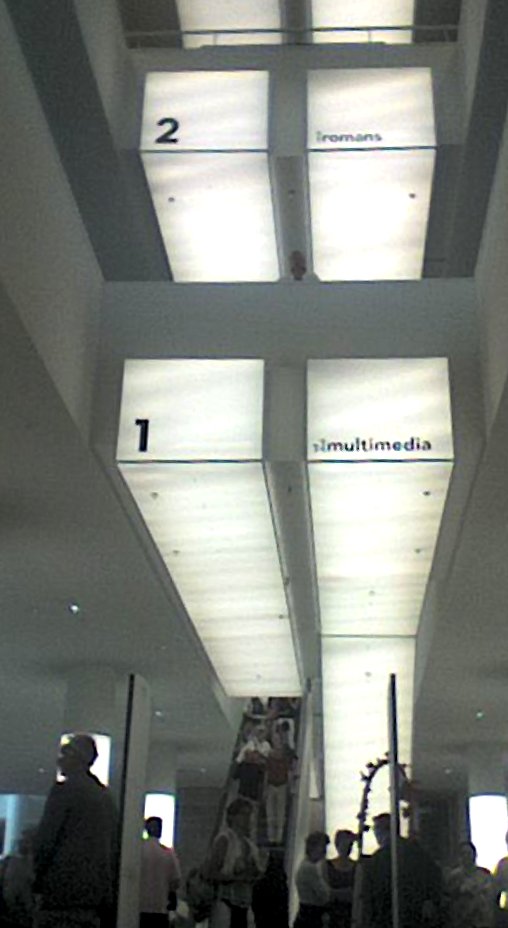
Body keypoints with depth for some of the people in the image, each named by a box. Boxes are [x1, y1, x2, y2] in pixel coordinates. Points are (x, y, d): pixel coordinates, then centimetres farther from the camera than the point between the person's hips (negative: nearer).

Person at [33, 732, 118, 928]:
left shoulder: (64, 789, -6)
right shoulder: (106, 796, 15)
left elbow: (45, 839, -10)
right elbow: (113, 847, 16)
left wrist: (38, 884, 0)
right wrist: (106, 890, 17)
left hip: (62, 885, -7)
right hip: (95, 889, 7)